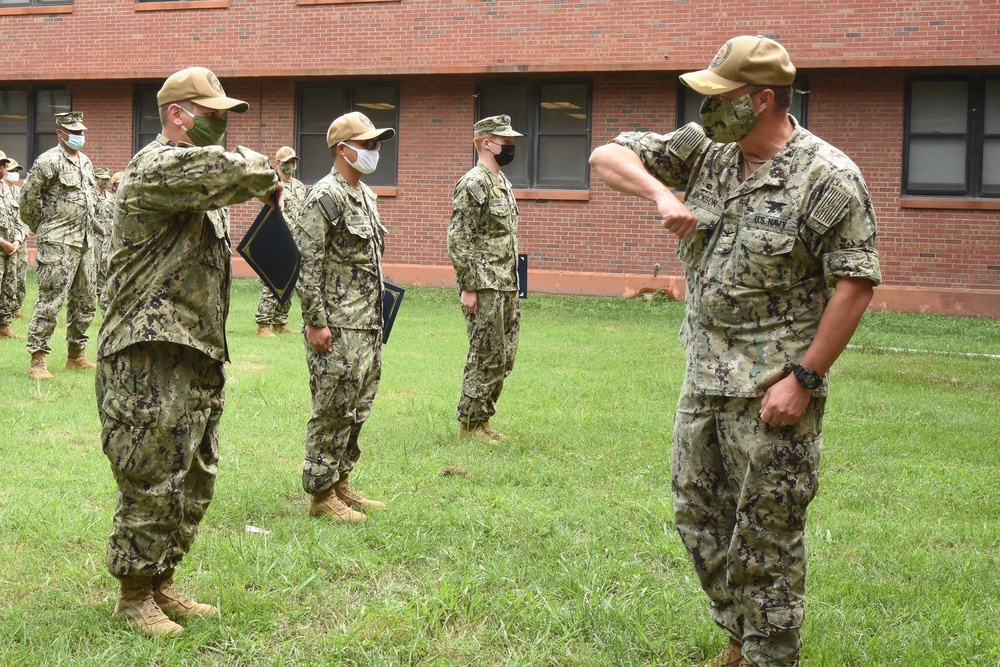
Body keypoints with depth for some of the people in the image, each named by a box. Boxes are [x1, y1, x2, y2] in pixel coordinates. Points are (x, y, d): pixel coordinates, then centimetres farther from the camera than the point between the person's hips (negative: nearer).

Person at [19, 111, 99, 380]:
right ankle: (37, 360, -8)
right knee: (51, 300, -11)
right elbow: (28, 198, -9)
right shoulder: (49, 161, -10)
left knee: (85, 301, 12)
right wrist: (43, 229, 0)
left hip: (85, 242, 8)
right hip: (58, 243, -8)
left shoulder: (86, 162, 15)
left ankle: (75, 354, 24)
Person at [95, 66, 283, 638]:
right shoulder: (157, 168, -15)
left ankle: (161, 583, 28)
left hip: (200, 354, 10)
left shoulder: (197, 172, 18)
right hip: (152, 358, -10)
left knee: (195, 482, 16)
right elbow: (238, 169, -28)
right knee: (152, 483, -2)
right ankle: (134, 597, 11)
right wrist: (268, 176, -9)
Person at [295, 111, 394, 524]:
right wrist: (316, 322, -20)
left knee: (356, 411, 15)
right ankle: (321, 495, 7)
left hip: (368, 327, 9)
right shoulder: (326, 196, -13)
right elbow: (305, 264, -18)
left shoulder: (365, 195, 16)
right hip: (337, 329, -9)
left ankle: (340, 484, 26)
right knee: (332, 413, -3)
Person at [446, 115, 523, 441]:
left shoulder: (502, 182, 16)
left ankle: (482, 420, 22)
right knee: (486, 357, -4)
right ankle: (469, 426, 5)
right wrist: (468, 287, -19)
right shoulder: (473, 184, -13)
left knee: (503, 358, 13)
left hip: (506, 287, 9)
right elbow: (459, 239, -17)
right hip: (484, 288, -9)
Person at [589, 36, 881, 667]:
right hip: (704, 378, 8)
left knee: (767, 536, 2)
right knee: (699, 516, 17)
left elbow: (856, 282, -15)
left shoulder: (827, 177, -14)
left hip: (772, 389, -7)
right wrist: (661, 192, -14)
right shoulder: (705, 150, 5)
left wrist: (804, 377, -18)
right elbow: (607, 156, 6)